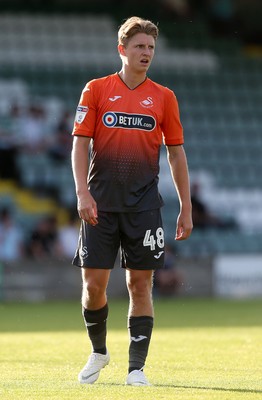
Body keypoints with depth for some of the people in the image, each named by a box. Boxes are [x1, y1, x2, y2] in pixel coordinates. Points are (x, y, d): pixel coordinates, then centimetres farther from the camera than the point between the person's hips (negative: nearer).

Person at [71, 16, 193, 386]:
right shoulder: (96, 90, 4)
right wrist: (83, 193, -11)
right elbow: (80, 144, 2)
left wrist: (186, 210, 6)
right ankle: (98, 351, 23)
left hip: (144, 205, 1)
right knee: (93, 283, -1)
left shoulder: (164, 97, 7)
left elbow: (176, 153, 10)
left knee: (140, 284, -1)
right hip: (101, 204, -1)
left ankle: (137, 368, 3)